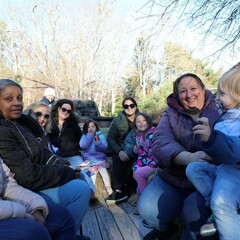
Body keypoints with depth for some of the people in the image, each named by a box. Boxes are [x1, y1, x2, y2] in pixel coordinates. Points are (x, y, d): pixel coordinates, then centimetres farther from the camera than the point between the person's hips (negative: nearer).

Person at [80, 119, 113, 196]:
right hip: (89, 159, 0)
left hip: (99, 158, 0)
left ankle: (108, 188, -21)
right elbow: (83, 146, -9)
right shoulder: (84, 136, 10)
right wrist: (90, 135, -10)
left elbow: (105, 147, -2)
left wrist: (98, 143, -21)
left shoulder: (101, 135, 9)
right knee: (92, 170, -24)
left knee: (103, 169, -22)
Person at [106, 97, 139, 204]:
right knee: (118, 159, -31)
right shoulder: (117, 120, 4)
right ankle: (119, 190, -26)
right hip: (122, 151, 0)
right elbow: (110, 138, -1)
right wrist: (119, 151, -18)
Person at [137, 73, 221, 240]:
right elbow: (160, 141, -15)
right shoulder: (171, 114, 4)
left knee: (193, 209, -29)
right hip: (171, 181, 3)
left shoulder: (219, 109, 0)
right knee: (147, 210, -16)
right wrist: (189, 158, -33)